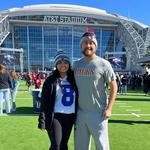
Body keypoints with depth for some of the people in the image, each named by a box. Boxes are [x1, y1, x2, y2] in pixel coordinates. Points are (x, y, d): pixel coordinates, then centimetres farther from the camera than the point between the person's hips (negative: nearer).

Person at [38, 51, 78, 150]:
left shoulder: (73, 79, 6)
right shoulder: (51, 80, -6)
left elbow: (78, 99, 8)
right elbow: (44, 101, -8)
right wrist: (42, 120, -13)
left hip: (70, 117, 4)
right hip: (55, 117, -4)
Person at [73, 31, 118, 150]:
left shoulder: (103, 64, -8)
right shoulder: (76, 64, 6)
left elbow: (114, 86, -5)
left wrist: (108, 108, -12)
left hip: (98, 113, -4)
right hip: (80, 113, 5)